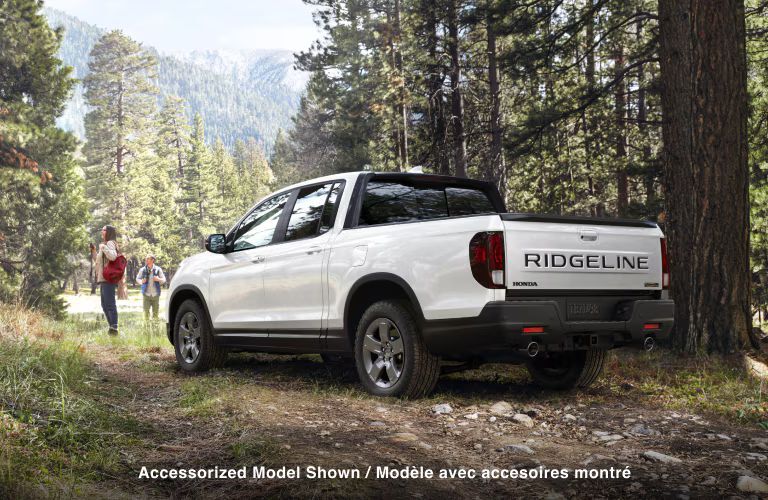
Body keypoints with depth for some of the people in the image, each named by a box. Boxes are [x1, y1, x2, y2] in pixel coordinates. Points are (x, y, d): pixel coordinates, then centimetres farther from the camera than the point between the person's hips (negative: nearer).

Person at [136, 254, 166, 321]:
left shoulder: (158, 269, 1)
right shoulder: (143, 270, 2)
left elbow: (164, 279, 6)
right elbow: (137, 279, 11)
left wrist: (159, 279, -15)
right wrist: (141, 281, -11)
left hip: (155, 295, 0)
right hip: (146, 295, 0)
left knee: (155, 312, 4)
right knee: (146, 311, -3)